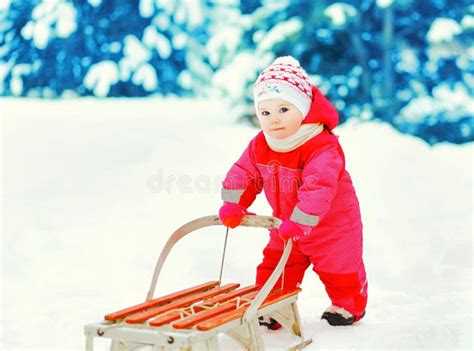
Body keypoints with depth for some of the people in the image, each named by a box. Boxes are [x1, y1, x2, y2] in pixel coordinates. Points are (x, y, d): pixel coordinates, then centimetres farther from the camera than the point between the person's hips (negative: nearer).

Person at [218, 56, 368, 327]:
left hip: (331, 226, -5)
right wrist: (233, 204, -15)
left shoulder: (323, 148, -32)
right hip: (287, 226, 5)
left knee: (339, 269, 12)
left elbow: (318, 188, -42)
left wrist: (300, 222, -48)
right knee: (274, 267, 8)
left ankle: (348, 306, 37)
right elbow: (243, 173, -1)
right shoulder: (260, 146, -10)